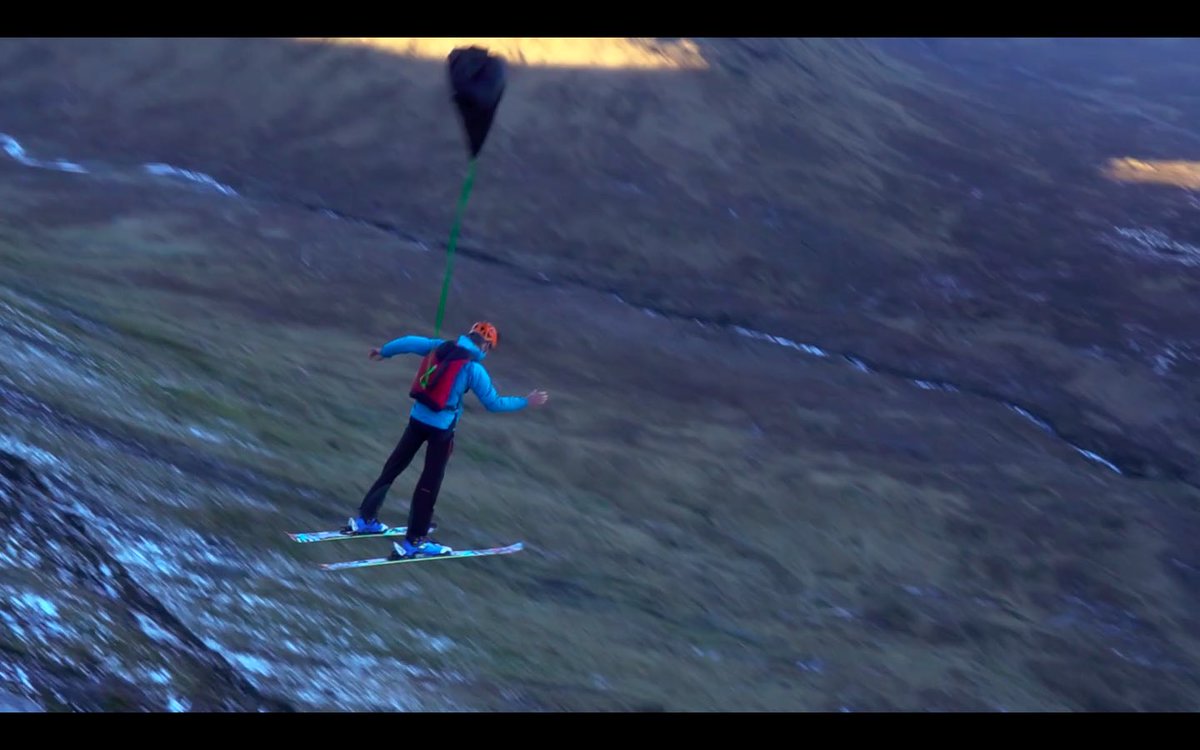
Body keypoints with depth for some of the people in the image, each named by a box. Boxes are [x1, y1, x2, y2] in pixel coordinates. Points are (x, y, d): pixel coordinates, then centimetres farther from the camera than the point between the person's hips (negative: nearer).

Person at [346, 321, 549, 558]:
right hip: (441, 428, -6)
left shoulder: (440, 347, 0)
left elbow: (409, 342, 11)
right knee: (430, 482, 4)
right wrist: (526, 402, 1)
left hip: (417, 418, 6)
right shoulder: (474, 368, -14)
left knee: (393, 467, 17)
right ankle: (414, 542, 7)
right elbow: (493, 403, -10)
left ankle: (365, 519, 26)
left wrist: (384, 351, 29)